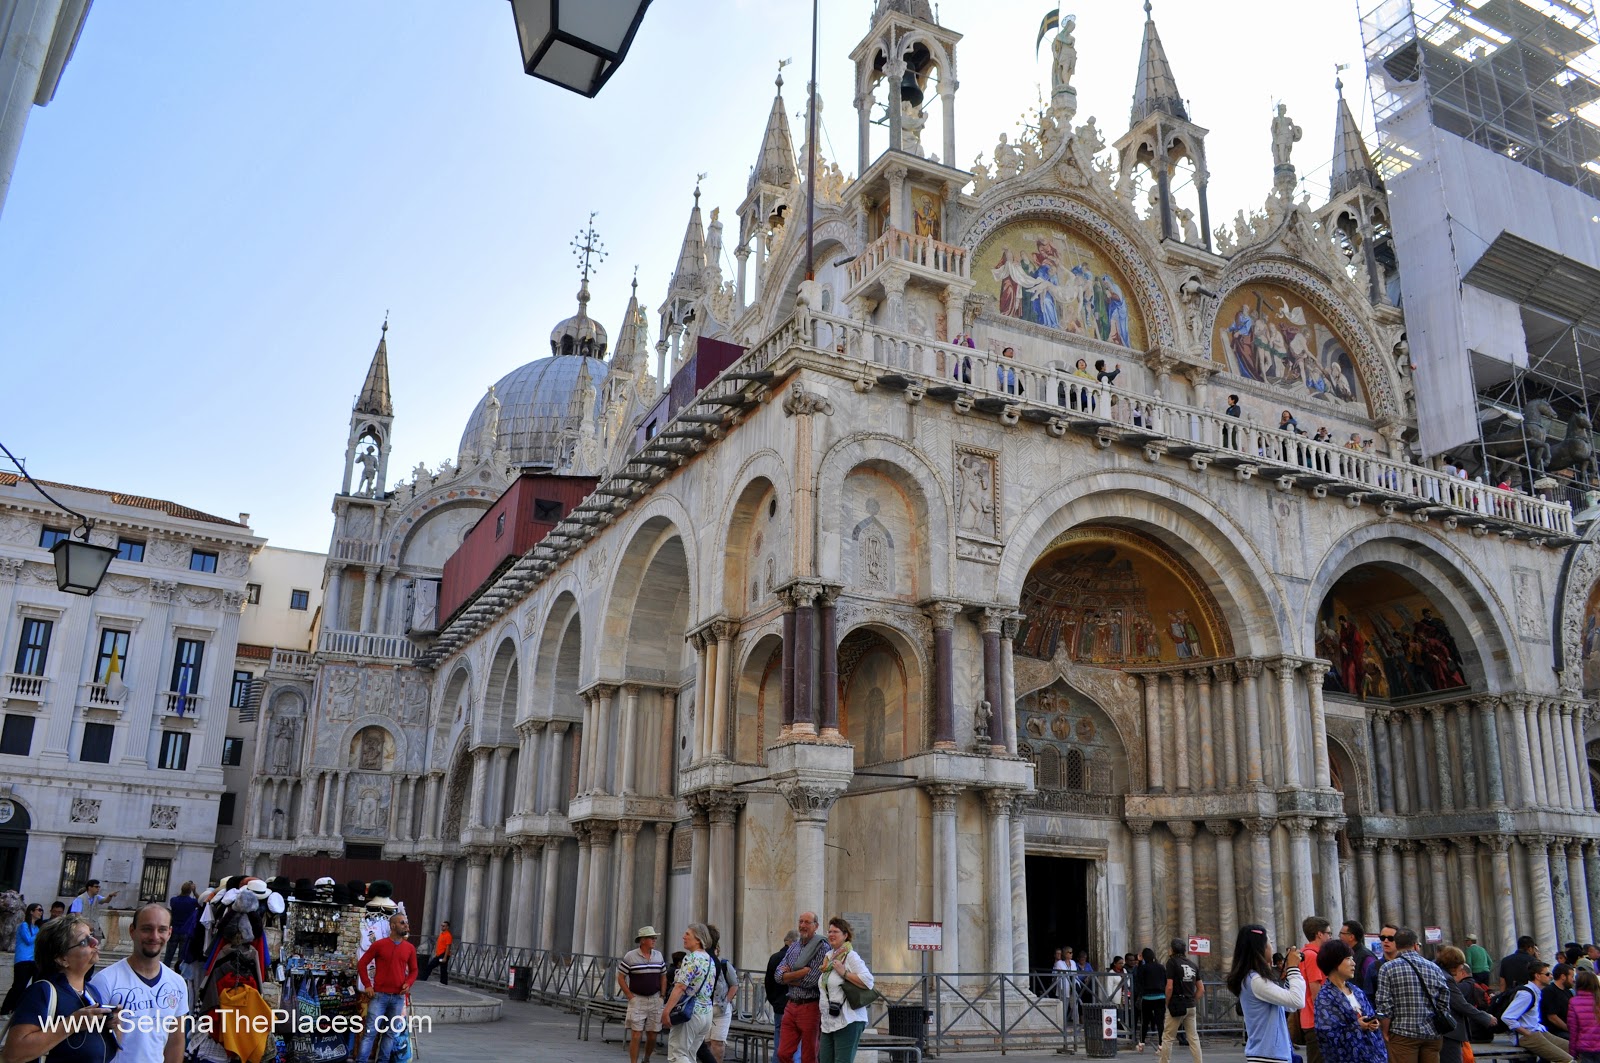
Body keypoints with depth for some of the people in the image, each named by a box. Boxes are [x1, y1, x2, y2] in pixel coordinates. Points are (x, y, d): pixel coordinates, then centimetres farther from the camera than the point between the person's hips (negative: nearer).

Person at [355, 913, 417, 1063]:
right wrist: (367, 985, -5)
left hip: (398, 997, 3)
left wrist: (408, 983, -4)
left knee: (391, 1032, 8)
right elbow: (361, 964, 2)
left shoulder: (410, 948, 6)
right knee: (371, 1031, -4)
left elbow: (413, 970, 15)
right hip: (379, 995, -3)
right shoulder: (379, 944, -3)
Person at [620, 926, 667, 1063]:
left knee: (652, 1036, 9)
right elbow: (620, 977, -3)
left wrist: (662, 997, 7)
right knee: (636, 1036, -7)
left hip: (654, 1000, 4)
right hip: (637, 1000, -4)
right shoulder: (630, 956, -8)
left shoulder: (659, 956, 6)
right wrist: (630, 997, -7)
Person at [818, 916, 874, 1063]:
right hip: (828, 1022, 8)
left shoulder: (851, 956, -8)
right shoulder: (829, 956, 17)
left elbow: (868, 981, -18)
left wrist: (844, 973, -17)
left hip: (848, 1022, -8)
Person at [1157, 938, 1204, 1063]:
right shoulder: (1193, 965, 10)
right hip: (1191, 1006, 5)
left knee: (1167, 1038, 2)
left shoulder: (1172, 962, -7)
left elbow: (1170, 987, -13)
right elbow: (1201, 990, 10)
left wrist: (1167, 1004, -2)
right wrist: (1193, 1002, 15)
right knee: (1194, 1038, 9)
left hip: (1176, 1006, -5)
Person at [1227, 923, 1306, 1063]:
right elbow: (1297, 1001, -22)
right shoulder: (1256, 980, -19)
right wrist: (1293, 968, -10)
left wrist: (1288, 973, 10)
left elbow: (1287, 1005, 17)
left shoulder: (1254, 978, 12)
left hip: (1265, 1052, 10)